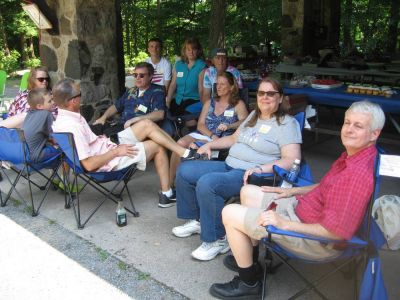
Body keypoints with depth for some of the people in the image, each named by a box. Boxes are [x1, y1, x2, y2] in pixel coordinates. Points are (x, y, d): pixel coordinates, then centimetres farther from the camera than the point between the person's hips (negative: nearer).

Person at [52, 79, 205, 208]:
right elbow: (89, 165, -29)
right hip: (110, 161, -9)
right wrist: (116, 152, -19)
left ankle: (185, 153, 7)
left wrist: (102, 139, 2)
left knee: (147, 124, 3)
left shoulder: (65, 117, 0)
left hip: (106, 146, 9)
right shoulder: (73, 126, -29)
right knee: (158, 147, 1)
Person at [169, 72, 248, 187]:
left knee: (192, 146, -30)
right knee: (181, 143, -25)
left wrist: (229, 126, -27)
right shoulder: (209, 102, 21)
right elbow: (200, 125, 10)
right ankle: (169, 183, -20)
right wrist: (212, 136, -9)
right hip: (202, 134, 5)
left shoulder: (238, 104, 9)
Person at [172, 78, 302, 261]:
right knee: (184, 171, -1)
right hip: (228, 165, 9)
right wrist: (209, 145, 15)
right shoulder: (254, 115, 18)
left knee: (206, 183, -32)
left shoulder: (287, 123, -7)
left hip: (250, 175, -8)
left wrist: (260, 168, -30)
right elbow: (234, 138, 28)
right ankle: (195, 220, 14)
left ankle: (217, 240, -16)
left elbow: (291, 160, -17)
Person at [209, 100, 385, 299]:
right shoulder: (354, 154, 0)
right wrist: (292, 191, 11)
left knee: (230, 214, -11)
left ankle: (249, 283, 7)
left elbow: (336, 231, -30)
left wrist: (285, 224, -25)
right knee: (248, 192, 19)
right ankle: (251, 256, 30)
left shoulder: (360, 173, -31)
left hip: (315, 238, -10)